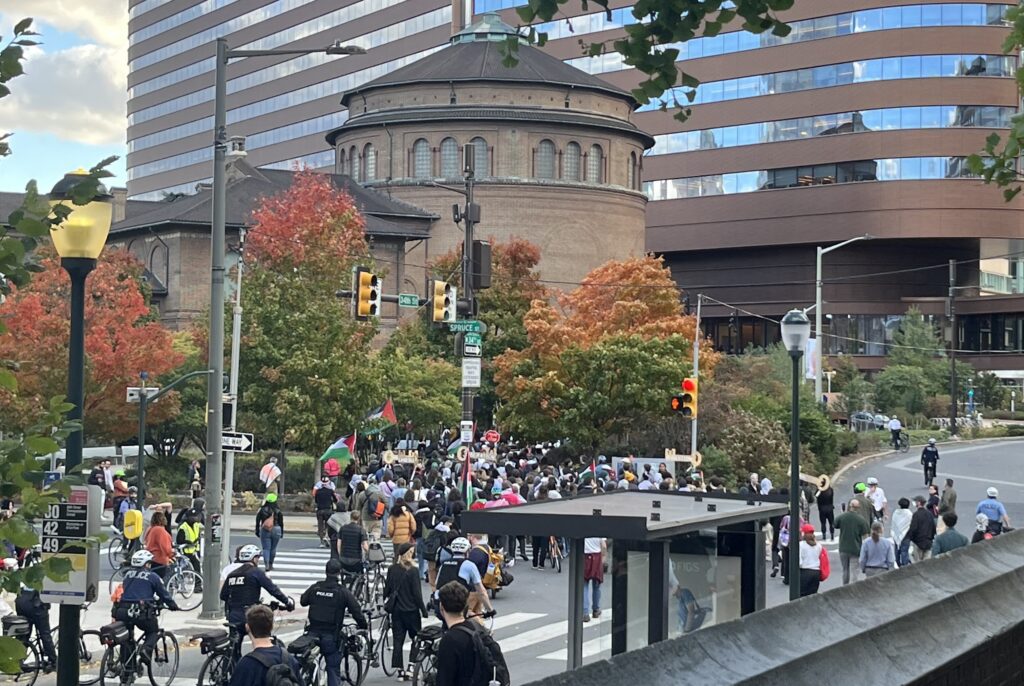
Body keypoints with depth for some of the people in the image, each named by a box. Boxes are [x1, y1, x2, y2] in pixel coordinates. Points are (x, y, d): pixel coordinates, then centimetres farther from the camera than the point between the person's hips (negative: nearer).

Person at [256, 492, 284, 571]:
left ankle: (267, 564, -16)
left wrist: (257, 531, 10)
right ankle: (270, 564, 22)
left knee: (266, 548, 0)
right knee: (273, 548, 14)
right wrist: (282, 532, 11)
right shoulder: (278, 511, -4)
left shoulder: (262, 510, -4)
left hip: (265, 530, -1)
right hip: (276, 530, 1)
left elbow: (257, 521, 0)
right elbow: (281, 522, 1)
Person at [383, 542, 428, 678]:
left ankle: (400, 670, 10)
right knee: (416, 639, 10)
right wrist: (423, 610, -6)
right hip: (411, 610, -4)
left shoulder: (391, 569, 0)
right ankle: (411, 668, 1)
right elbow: (417, 592, -13)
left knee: (397, 640, 9)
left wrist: (386, 603, 21)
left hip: (396, 610, 4)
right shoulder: (413, 570, -14)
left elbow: (387, 589, 6)